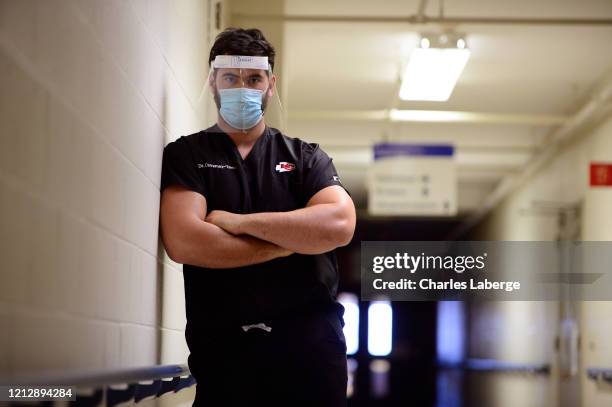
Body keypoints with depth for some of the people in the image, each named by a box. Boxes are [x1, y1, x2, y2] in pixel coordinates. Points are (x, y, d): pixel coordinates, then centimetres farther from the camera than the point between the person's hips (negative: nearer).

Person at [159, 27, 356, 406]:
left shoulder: (307, 157, 11)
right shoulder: (185, 155, 5)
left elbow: (339, 226, -8)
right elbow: (183, 242, -12)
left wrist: (237, 222, -10)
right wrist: (292, 241, -6)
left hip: (310, 345, 2)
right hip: (223, 348, -1)